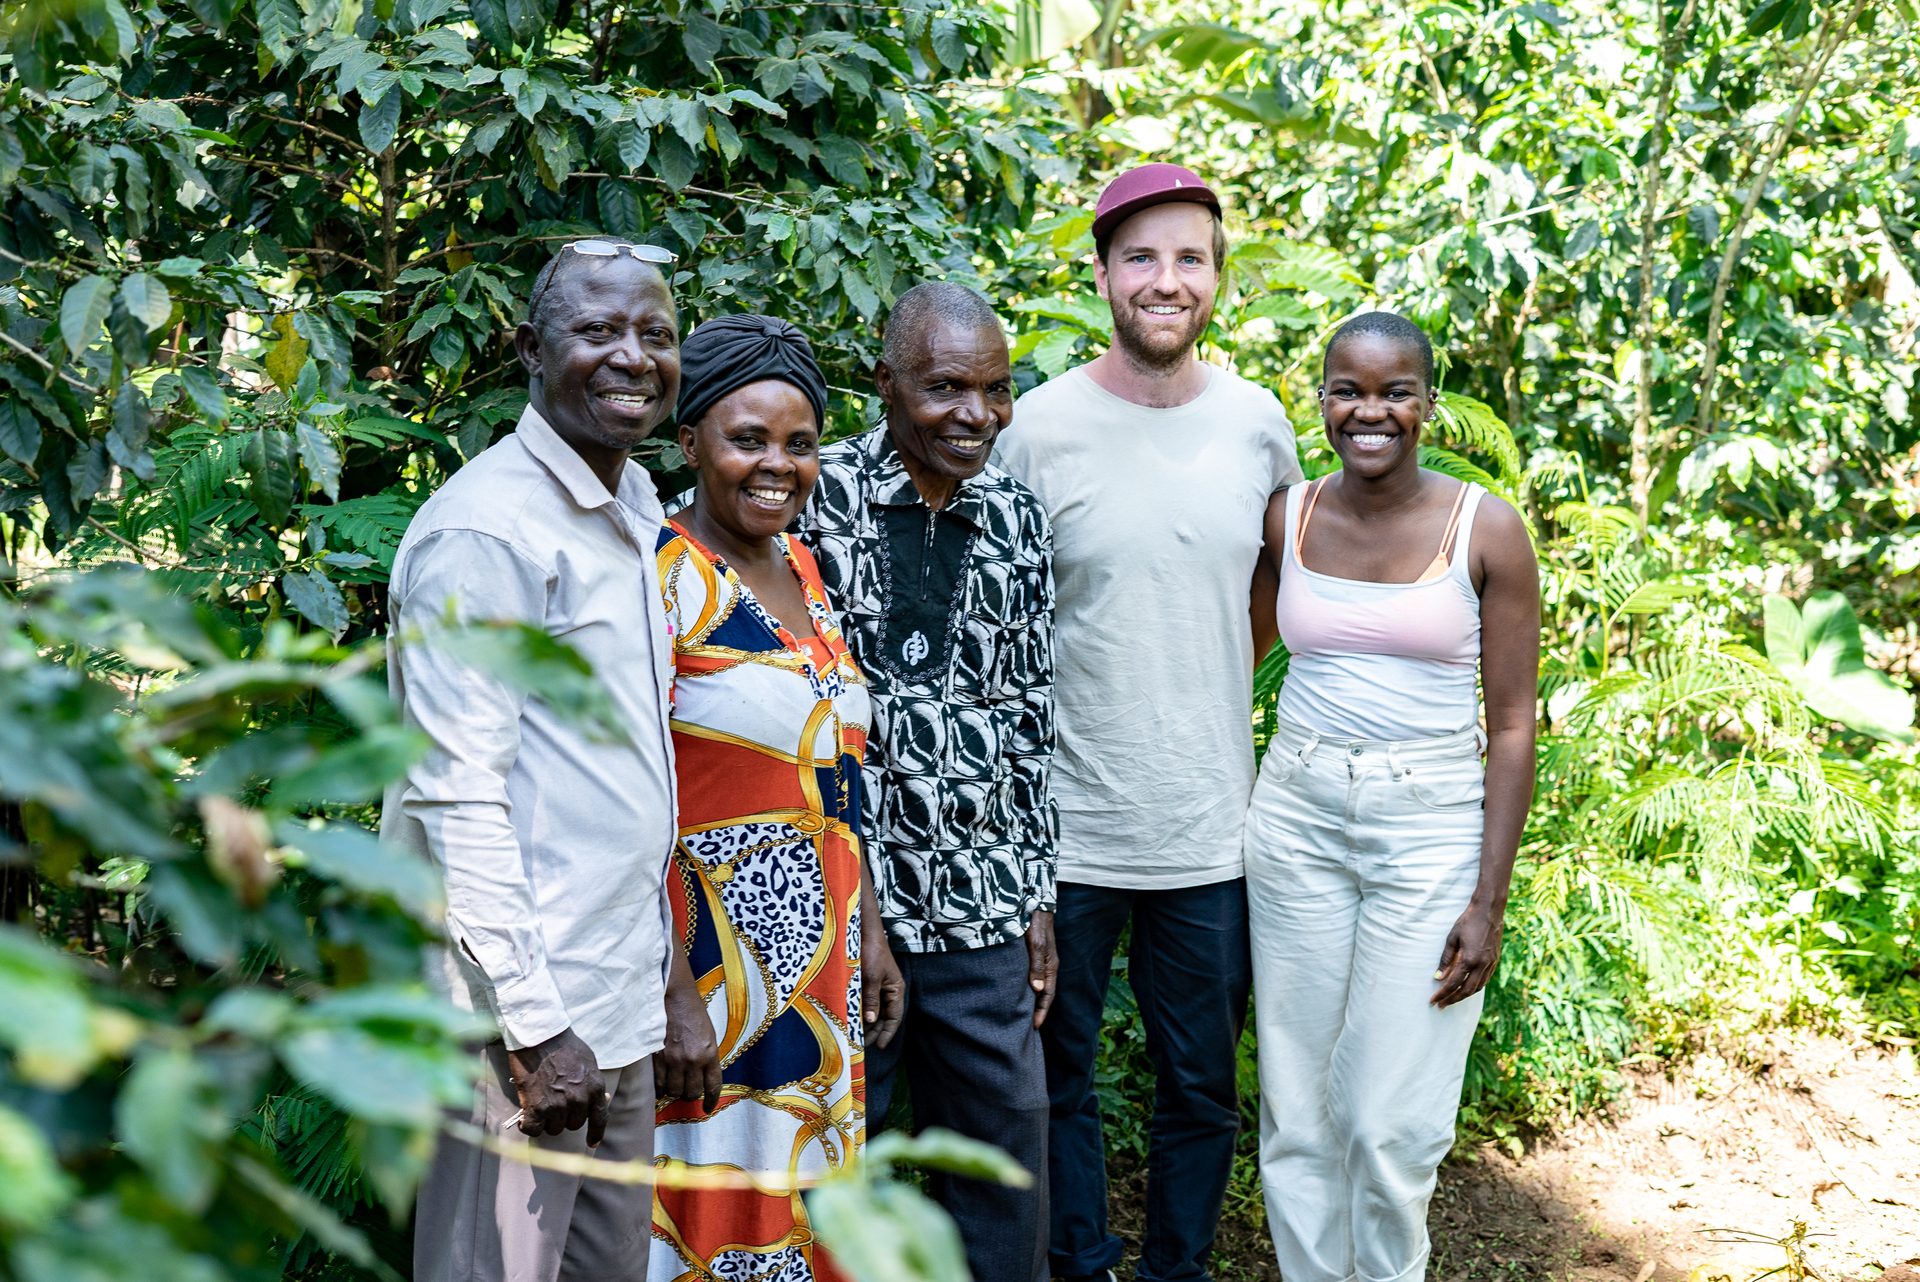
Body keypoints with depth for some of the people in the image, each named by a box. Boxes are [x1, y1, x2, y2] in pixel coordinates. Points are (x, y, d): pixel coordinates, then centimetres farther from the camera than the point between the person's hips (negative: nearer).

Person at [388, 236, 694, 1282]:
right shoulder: (486, 530, -15)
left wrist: (654, 964, 18)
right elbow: (460, 801, -19)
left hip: (618, 996, 9)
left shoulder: (634, 503, 13)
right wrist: (535, 1025, -20)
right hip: (522, 1004, -9)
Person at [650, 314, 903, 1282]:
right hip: (714, 952, -8)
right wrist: (671, 993, -22)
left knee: (802, 1201, 16)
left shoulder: (802, 568, 10)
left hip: (822, 948, 8)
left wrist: (867, 932, 14)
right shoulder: (662, 576, -15)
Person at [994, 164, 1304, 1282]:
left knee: (1203, 1088, 13)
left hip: (1211, 827, 3)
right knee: (1059, 1074, 11)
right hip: (1064, 822, -2)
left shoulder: (1256, 422, 1)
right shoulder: (1041, 425, -8)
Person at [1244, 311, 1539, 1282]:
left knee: (1393, 1122, 0)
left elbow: (1513, 725, -4)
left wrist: (1489, 901, -8)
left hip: (1431, 829, -2)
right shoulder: (1286, 518, 2)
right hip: (1296, 816, 3)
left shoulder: (1486, 531, -6)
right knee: (1297, 1104, 8)